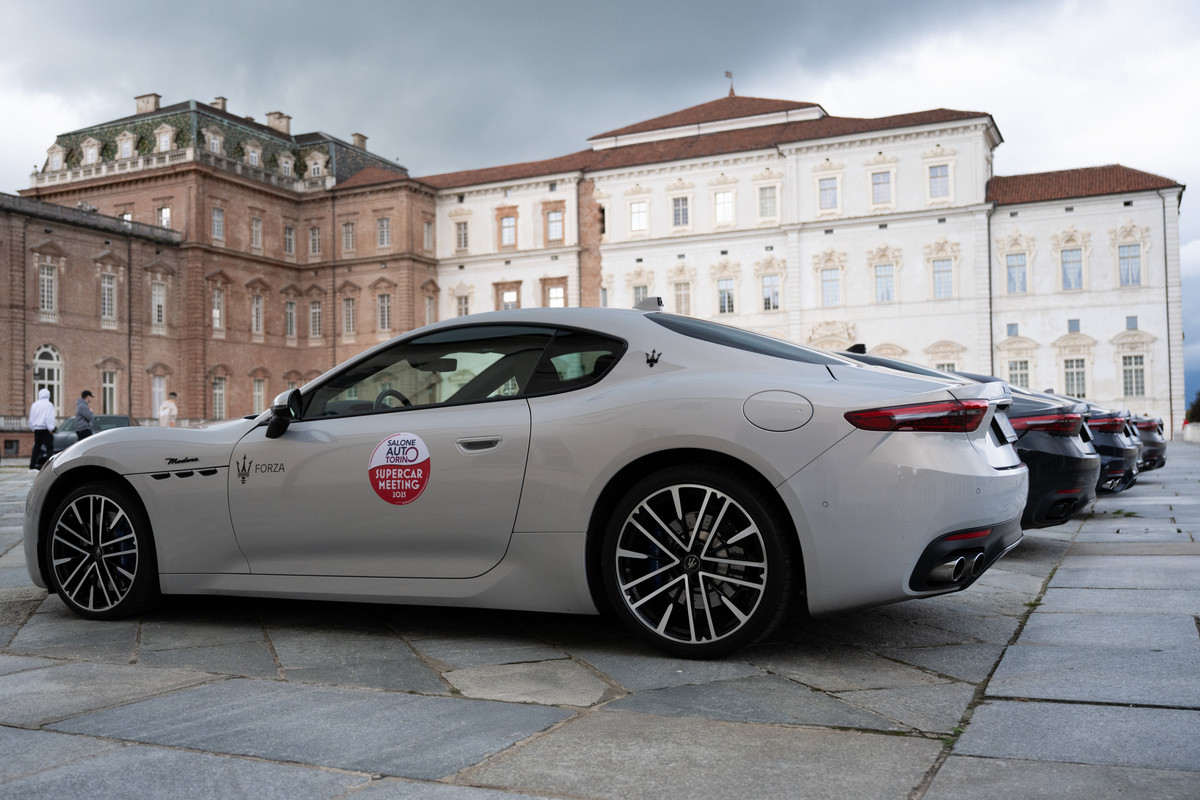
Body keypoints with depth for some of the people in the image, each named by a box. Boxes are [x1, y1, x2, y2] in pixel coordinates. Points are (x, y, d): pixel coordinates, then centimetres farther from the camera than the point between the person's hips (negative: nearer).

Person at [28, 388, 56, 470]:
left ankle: (32, 465, 10)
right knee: (49, 447, -7)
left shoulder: (34, 404, 15)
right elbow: (49, 418, -16)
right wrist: (50, 429, -14)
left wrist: (33, 428, 27)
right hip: (45, 429, -7)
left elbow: (31, 418, 21)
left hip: (36, 429, 7)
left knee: (36, 448, 12)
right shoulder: (48, 405, -8)